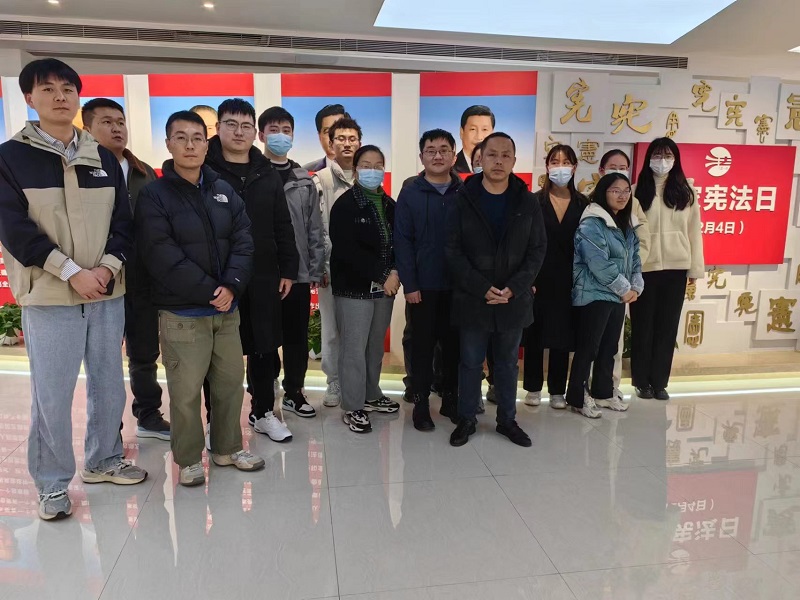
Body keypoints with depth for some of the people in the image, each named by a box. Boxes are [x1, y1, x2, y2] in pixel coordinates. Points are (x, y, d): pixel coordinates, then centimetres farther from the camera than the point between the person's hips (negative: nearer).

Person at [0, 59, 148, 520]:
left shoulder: (104, 159, 10)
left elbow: (124, 222, 8)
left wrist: (109, 267, -9)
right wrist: (72, 272, -15)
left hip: (107, 293, 4)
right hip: (48, 297, -3)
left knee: (110, 386, 12)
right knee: (52, 395, 1)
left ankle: (104, 460, 31)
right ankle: (53, 483, 19)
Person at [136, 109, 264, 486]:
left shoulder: (224, 191, 9)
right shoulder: (154, 195, -6)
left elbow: (243, 241, 2)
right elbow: (163, 257, -14)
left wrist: (231, 286, -13)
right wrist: (210, 291, -15)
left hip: (227, 307, 5)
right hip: (181, 312, -5)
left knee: (231, 382, 12)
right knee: (186, 391, 2)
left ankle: (227, 449, 31)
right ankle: (188, 459, 23)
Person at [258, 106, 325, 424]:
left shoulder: (304, 181, 11)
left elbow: (315, 229, 10)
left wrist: (316, 269, 5)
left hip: (298, 273, 4)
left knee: (297, 336, 12)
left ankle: (293, 391, 29)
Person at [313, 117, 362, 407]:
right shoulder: (321, 180, 3)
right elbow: (317, 227, -1)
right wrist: (320, 265, -6)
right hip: (332, 265, -1)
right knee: (332, 328, 5)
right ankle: (334, 383, 18)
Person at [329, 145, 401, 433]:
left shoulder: (389, 205, 11)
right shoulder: (345, 205, -7)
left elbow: (398, 244, 11)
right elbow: (347, 250, -16)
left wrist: (394, 273, -9)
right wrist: (382, 275, -16)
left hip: (384, 287, 6)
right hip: (354, 288, -6)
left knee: (376, 346, 14)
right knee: (354, 349, -2)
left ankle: (372, 396, 30)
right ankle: (353, 407, 9)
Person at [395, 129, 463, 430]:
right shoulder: (410, 194, -1)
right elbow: (402, 242, -5)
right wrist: (409, 284, -11)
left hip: (458, 285, 2)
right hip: (423, 286, -2)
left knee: (454, 344, 11)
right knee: (423, 345, 7)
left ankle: (451, 399, 26)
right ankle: (421, 403, 19)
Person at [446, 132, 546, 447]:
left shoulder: (528, 203, 2)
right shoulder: (463, 200, -4)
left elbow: (537, 251, 1)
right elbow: (453, 251, -8)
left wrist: (514, 288, -13)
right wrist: (482, 288, -16)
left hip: (514, 301, 2)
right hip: (472, 300, -2)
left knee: (508, 365, 15)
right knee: (470, 364, 10)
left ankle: (507, 420, 30)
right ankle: (467, 419, 26)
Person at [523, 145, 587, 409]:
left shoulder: (583, 204, 6)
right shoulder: (534, 201, 0)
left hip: (569, 280, 2)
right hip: (538, 278, -1)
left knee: (563, 336, 7)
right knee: (535, 334, 6)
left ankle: (557, 391, 19)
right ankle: (533, 388, 19)